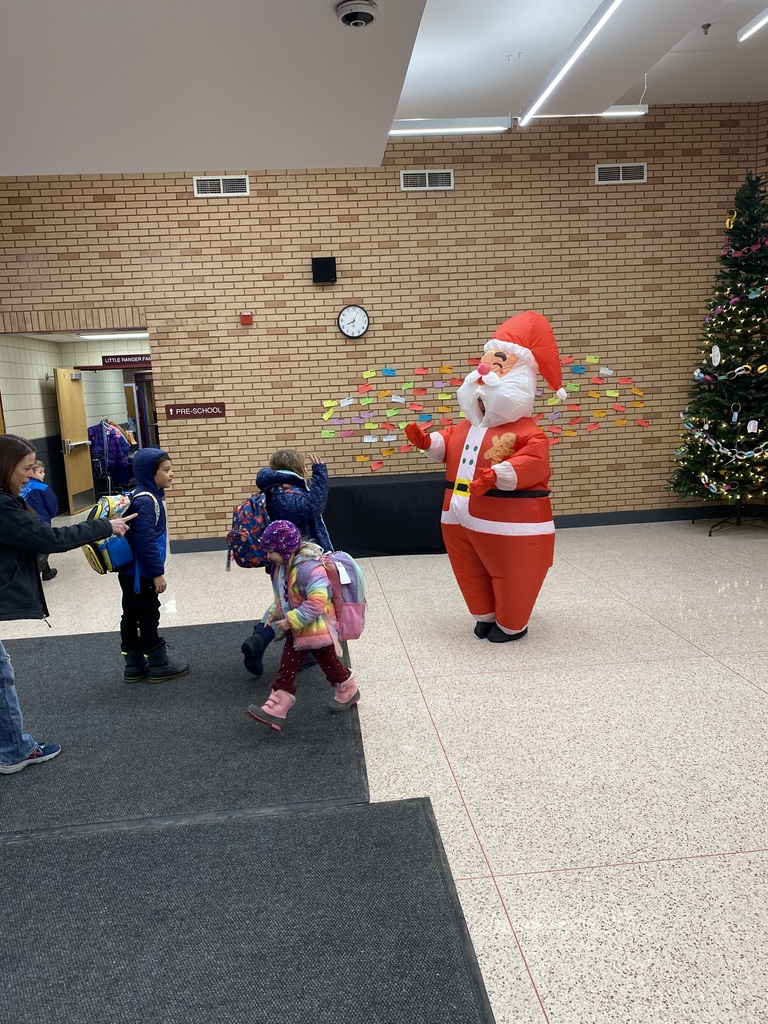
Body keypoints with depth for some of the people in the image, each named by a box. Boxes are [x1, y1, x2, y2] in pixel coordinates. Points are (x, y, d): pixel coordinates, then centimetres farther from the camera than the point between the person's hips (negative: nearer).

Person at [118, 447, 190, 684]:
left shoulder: (146, 496, 9)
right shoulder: (146, 500, -21)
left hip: (131, 571, 10)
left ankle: (134, 666, 24)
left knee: (131, 617, 14)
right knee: (148, 618, 2)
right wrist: (157, 572, -19)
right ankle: (159, 666, 14)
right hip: (141, 573, -10)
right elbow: (145, 541, -25)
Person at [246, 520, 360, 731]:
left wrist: (291, 621, -30)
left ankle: (348, 691, 38)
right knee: (287, 665, 5)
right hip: (296, 628, 8)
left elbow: (317, 603, -35)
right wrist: (275, 612, -1)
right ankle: (276, 709, 8)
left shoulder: (309, 568, -31)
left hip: (316, 626, -8)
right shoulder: (283, 566, -1)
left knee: (327, 661, 12)